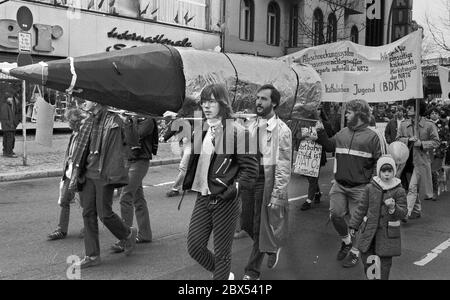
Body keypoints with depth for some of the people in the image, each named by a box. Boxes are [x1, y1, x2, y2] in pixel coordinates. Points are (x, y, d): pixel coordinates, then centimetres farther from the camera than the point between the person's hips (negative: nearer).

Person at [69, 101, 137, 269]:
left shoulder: (113, 121, -10)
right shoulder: (89, 123, 12)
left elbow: (117, 151, -14)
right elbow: (82, 150, 17)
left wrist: (114, 176, -18)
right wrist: (76, 173, 15)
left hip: (103, 175, -7)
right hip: (88, 174, 7)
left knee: (104, 214, -4)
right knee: (88, 213, 6)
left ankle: (129, 234, 24)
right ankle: (92, 256, 14)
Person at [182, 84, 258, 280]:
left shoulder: (234, 132, -12)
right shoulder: (200, 131, 7)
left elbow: (251, 168, -11)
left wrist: (232, 190, -17)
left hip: (225, 201, -6)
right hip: (202, 198, 6)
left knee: (222, 253, 5)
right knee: (194, 247, 8)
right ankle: (224, 274, 34)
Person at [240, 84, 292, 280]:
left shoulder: (282, 130, -10)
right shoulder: (251, 126, 8)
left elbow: (284, 167, -12)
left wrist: (277, 195, -16)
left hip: (267, 180, -6)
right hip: (249, 178, 6)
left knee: (260, 228, 3)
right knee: (247, 223, 14)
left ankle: (252, 271, 19)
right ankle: (272, 247, 42)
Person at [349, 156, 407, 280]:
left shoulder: (399, 191, -6)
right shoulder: (370, 188, 0)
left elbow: (403, 213, -7)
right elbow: (362, 208, 7)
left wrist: (393, 208, -28)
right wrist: (354, 225, 9)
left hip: (388, 233, -2)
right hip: (369, 229, 2)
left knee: (385, 260, 5)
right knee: (365, 255, 7)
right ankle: (369, 275, 29)